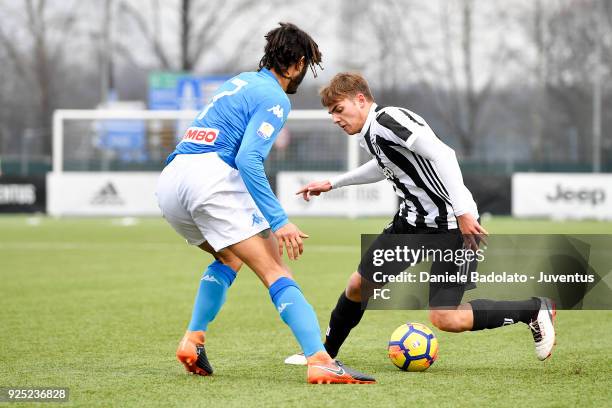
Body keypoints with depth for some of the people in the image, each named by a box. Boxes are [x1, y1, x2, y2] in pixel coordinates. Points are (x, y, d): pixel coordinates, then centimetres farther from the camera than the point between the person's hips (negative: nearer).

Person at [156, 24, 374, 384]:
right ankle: (320, 361, -24)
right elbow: (247, 159, -13)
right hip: (210, 177, -8)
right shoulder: (275, 98, 0)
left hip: (169, 182, 8)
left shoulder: (242, 82, 25)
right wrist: (279, 222, -15)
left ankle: (193, 340, 18)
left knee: (231, 256, 30)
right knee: (275, 271, -10)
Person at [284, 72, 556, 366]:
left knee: (444, 318, -14)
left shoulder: (388, 120, -21)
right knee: (359, 284, 11)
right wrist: (331, 184, 34)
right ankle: (325, 352, 32)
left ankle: (536, 310, 1)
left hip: (451, 225, -9)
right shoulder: (369, 134, 9)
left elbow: (442, 154, -29)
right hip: (412, 220, 9)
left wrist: (462, 211, -34)